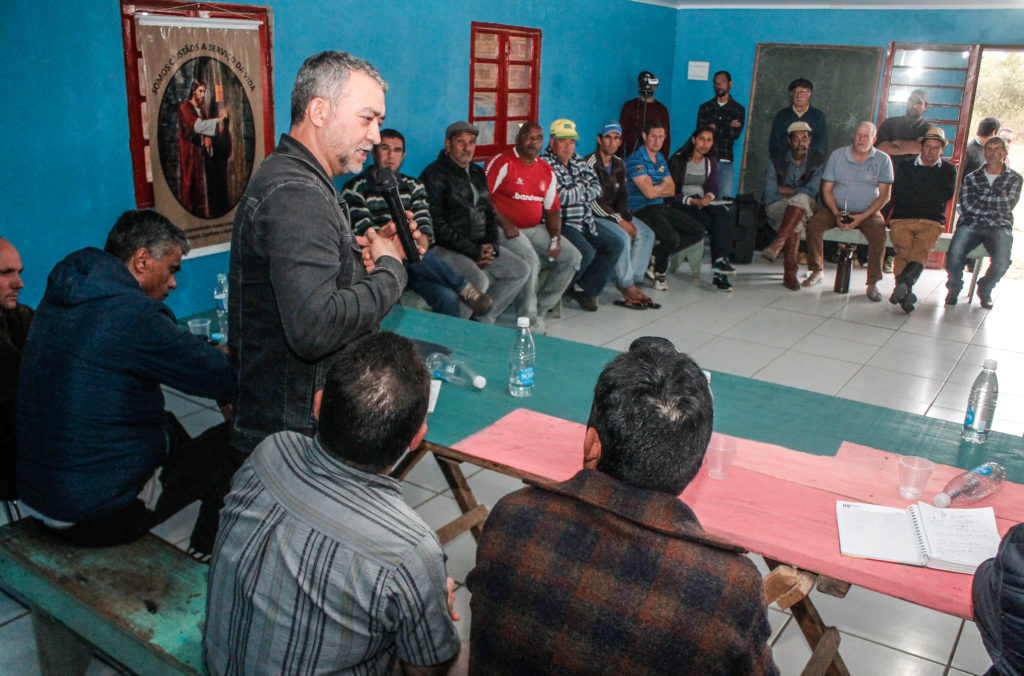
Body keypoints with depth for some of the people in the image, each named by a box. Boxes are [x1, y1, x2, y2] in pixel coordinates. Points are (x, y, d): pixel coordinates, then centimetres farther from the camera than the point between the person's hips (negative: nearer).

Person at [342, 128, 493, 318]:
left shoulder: (413, 186, 18)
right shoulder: (356, 188, 4)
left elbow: (424, 226, 4)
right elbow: (365, 231, -9)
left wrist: (419, 245, -20)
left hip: (413, 261, 3)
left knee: (448, 297, -28)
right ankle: (464, 288, -26)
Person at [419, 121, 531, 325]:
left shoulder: (477, 173, 17)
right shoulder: (435, 175, -8)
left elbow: (490, 212, 20)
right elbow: (437, 223, -16)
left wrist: (493, 245, 1)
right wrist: (472, 251, -17)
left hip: (480, 245, 9)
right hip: (444, 248, -9)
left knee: (521, 270, 3)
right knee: (478, 280, -31)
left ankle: (482, 321, 6)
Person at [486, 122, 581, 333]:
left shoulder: (547, 171, 14)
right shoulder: (502, 162, -7)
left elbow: (553, 209, 14)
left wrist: (555, 238, -2)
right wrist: (505, 224, -22)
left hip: (534, 229, 8)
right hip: (506, 230, -7)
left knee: (572, 256, -3)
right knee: (531, 260, -32)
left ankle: (540, 310, 1)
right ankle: (527, 319, -14)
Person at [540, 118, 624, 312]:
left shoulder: (577, 160, 16)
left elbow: (597, 187, 11)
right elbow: (561, 197, -20)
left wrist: (576, 194, -8)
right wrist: (582, 186, -2)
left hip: (585, 223, 9)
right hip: (561, 224, -9)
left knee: (615, 245, 1)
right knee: (586, 252, -28)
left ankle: (584, 288, 4)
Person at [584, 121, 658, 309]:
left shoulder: (619, 164, 11)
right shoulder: (590, 163, -14)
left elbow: (623, 194, 14)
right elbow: (592, 201, -20)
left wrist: (623, 216, -8)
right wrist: (619, 221, -20)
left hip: (615, 212, 8)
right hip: (594, 215, -8)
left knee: (646, 234, -6)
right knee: (622, 237, -29)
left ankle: (633, 281, -8)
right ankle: (627, 287, -17)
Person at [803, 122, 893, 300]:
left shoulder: (883, 160, 0)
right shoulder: (837, 155, 2)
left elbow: (884, 195, -4)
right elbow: (826, 189, 0)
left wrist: (863, 216, -18)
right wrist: (836, 214, -15)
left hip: (868, 212, -1)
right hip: (837, 209, 1)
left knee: (879, 233, -30)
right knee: (813, 224, -25)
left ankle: (873, 284, -21)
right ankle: (816, 272, -9)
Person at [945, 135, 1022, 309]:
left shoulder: (1014, 178, 15)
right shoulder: (972, 178, 17)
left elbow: (1009, 204, -2)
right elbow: (967, 205, 0)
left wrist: (981, 197, 1)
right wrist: (998, 204, -1)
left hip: (999, 226, 0)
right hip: (971, 224, 0)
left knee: (1002, 262, -30)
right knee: (954, 257, -30)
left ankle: (985, 290, 4)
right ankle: (954, 288, 3)